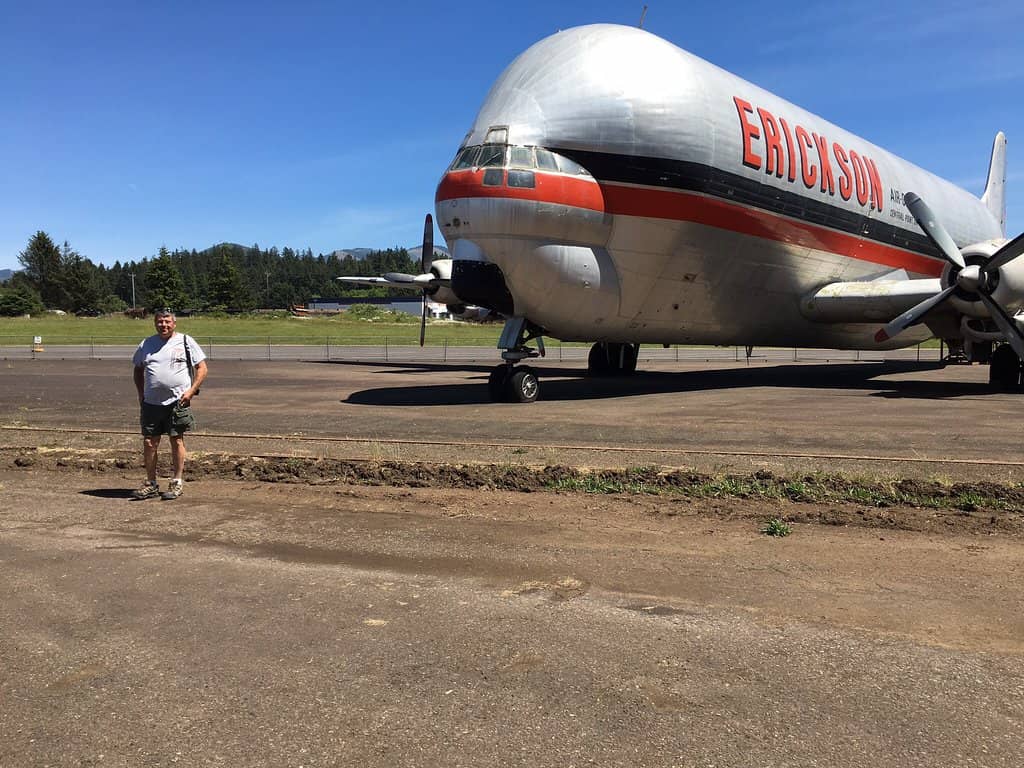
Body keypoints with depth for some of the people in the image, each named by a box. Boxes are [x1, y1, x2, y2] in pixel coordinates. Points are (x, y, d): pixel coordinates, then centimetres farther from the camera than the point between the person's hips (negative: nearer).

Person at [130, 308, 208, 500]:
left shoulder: (185, 341, 2)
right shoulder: (146, 344, 12)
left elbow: (202, 368, 1)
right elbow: (138, 370, 23)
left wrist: (191, 391, -10)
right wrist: (141, 394, 11)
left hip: (177, 402, -3)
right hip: (151, 403, 3)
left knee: (177, 441, 1)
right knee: (149, 443, 4)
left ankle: (177, 483, 11)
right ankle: (151, 484, 15)